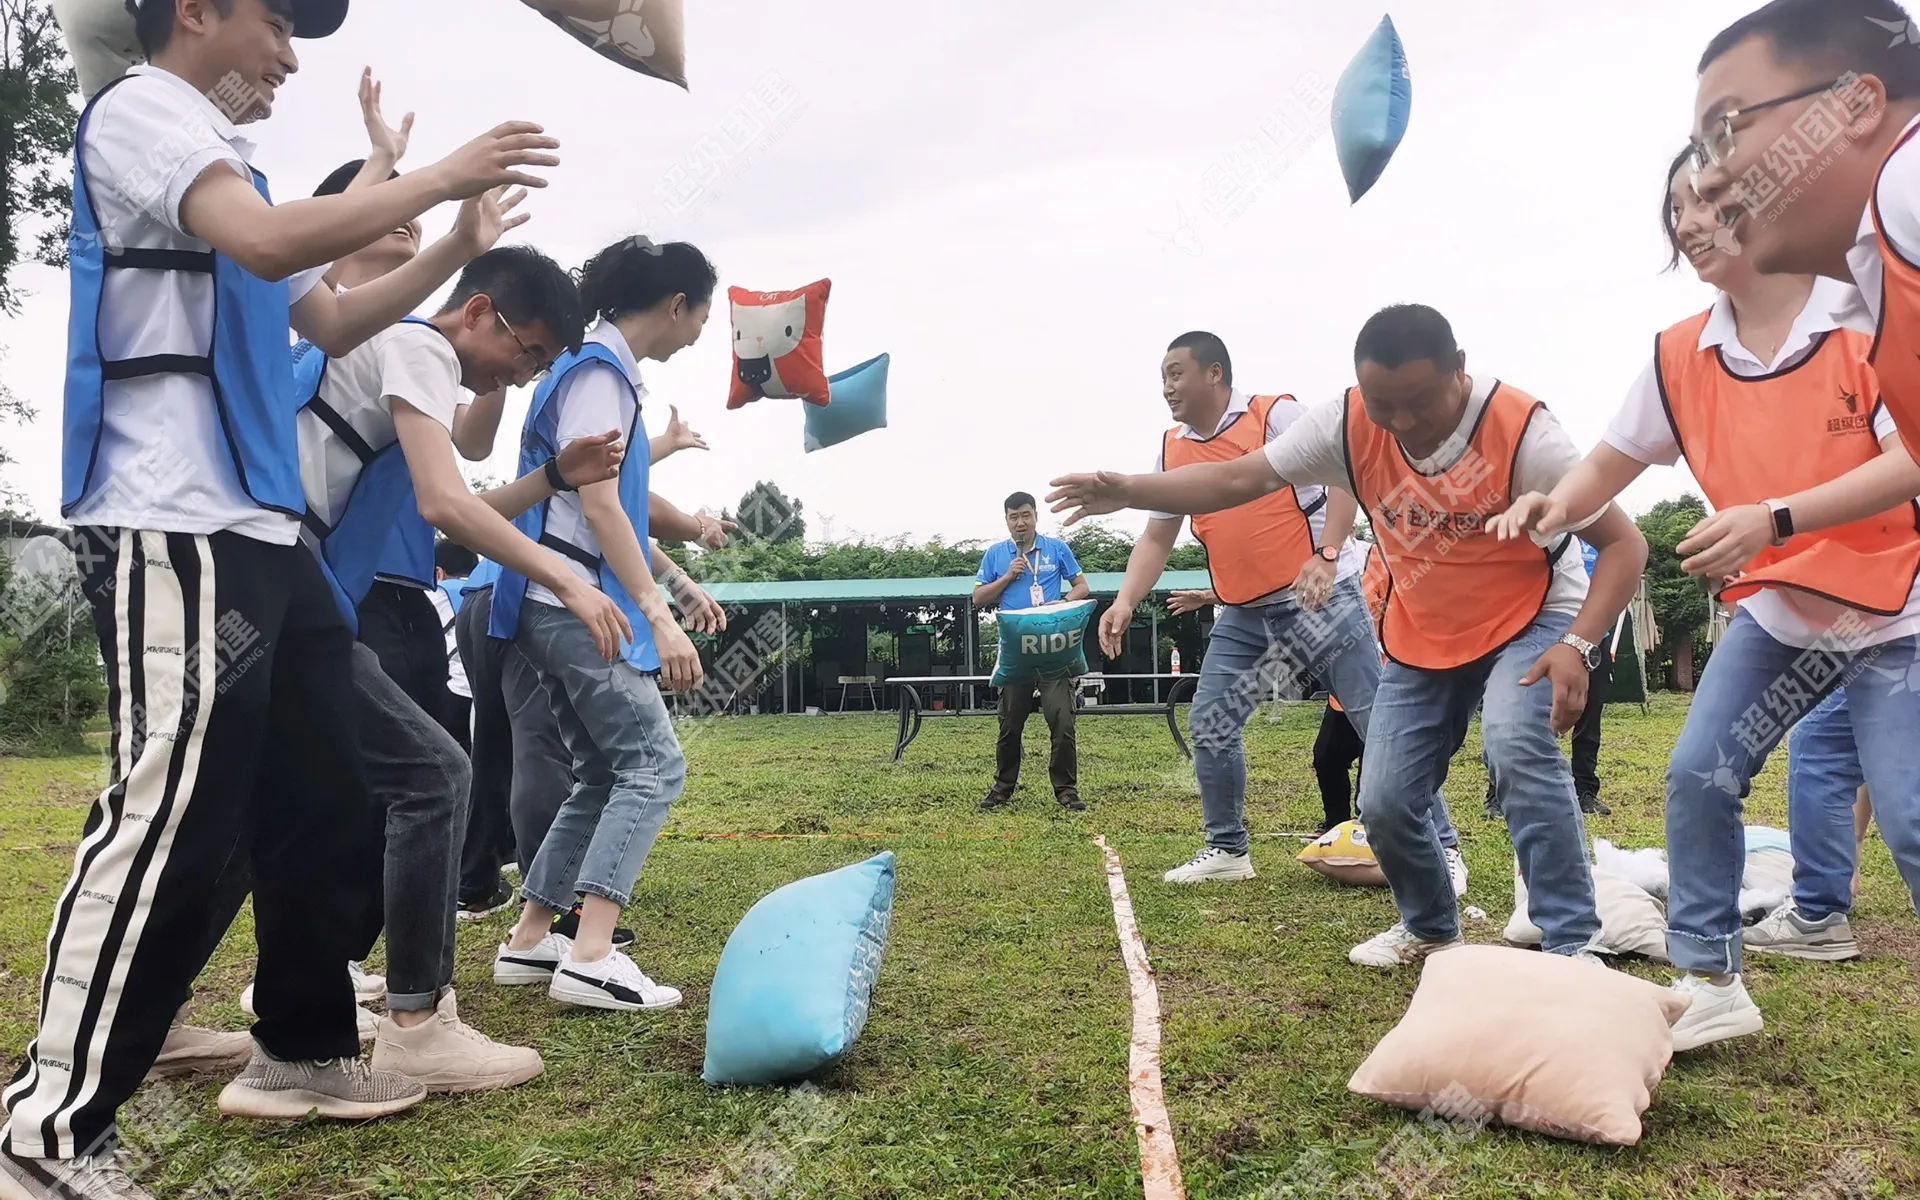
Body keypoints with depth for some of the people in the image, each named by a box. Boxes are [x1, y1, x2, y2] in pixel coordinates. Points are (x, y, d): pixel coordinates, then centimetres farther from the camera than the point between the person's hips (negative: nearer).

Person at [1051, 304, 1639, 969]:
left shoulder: (1519, 428, -27)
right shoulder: (1346, 424, -18)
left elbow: (1624, 543, -22)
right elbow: (1238, 478, -15)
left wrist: (1578, 646, -36)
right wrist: (1128, 490, -26)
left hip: (1531, 618, -4)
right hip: (1420, 638, 4)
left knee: (1518, 746, -33)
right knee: (1385, 803, 0)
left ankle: (1573, 944, -19)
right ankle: (1431, 929, 30)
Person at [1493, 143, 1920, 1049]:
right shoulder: (1681, 357, -4)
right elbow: (1611, 463, 4)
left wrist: (1775, 519, -38)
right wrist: (1553, 506, -19)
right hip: (1773, 610, 5)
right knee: (1697, 776, -3)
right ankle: (1709, 983, 10)